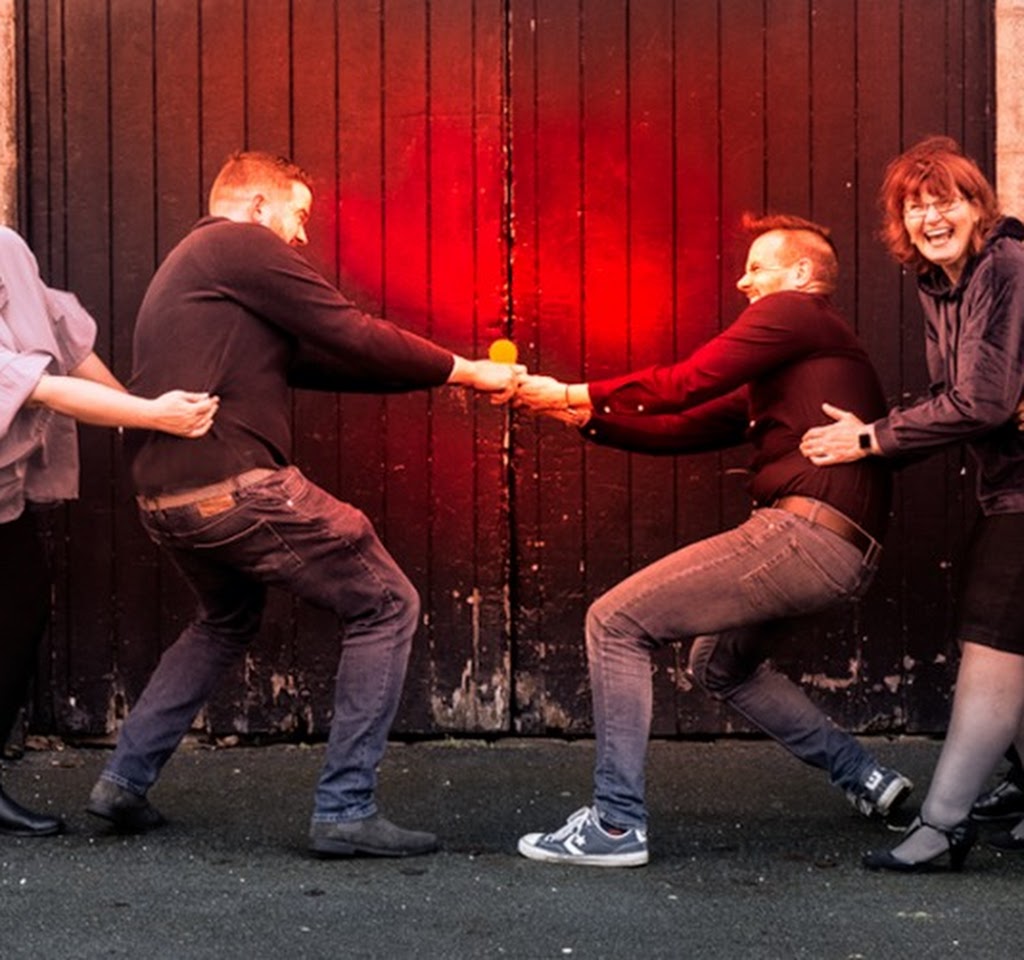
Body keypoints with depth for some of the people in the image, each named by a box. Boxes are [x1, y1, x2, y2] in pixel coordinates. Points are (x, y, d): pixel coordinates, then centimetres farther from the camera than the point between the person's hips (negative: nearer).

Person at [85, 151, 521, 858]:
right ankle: (346, 809, 0)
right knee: (386, 607, 1)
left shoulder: (186, 269, 25)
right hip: (238, 488, -10)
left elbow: (312, 358, 19)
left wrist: (442, 374, 14)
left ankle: (125, 780, 30)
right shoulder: (244, 244, -3)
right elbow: (352, 336, -10)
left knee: (228, 622, 34)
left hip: (167, 500, 10)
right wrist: (465, 370, 1)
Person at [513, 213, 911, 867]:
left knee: (615, 622, -7)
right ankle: (865, 777, 27)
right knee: (721, 662, 31)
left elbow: (687, 383, -10)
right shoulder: (776, 377, 28)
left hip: (806, 532, -10)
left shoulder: (792, 312, 0)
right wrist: (584, 416, 13)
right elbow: (686, 429, 21)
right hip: (843, 552, 10)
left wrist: (576, 393, -1)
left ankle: (617, 825, -8)